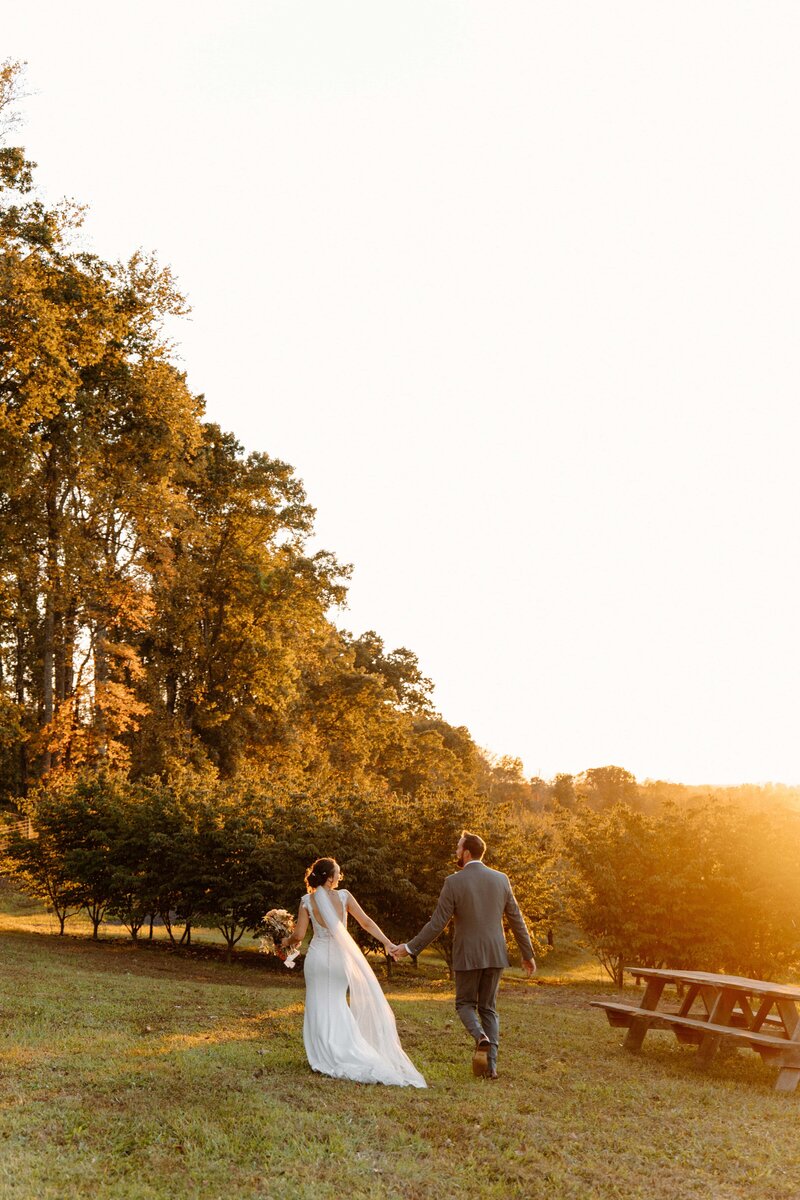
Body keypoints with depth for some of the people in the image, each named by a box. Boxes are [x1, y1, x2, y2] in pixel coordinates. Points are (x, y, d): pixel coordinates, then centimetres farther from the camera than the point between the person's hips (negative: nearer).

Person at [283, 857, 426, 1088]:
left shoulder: (307, 901, -6)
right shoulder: (343, 896, -5)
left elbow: (299, 934, -6)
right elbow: (366, 923, -6)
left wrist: (288, 941, 16)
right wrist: (388, 943, -2)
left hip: (318, 957, -1)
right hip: (340, 958, 1)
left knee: (320, 1008, 9)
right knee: (337, 1006, 16)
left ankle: (326, 1058, 8)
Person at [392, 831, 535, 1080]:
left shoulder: (454, 882, -11)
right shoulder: (500, 879, 2)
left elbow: (437, 924, -10)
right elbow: (517, 920, 6)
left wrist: (410, 948, -2)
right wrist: (528, 954, 16)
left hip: (467, 956, -4)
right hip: (495, 955, 4)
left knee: (465, 1004, 14)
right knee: (488, 1008, 14)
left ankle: (481, 1037, -16)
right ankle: (490, 1066, 8)